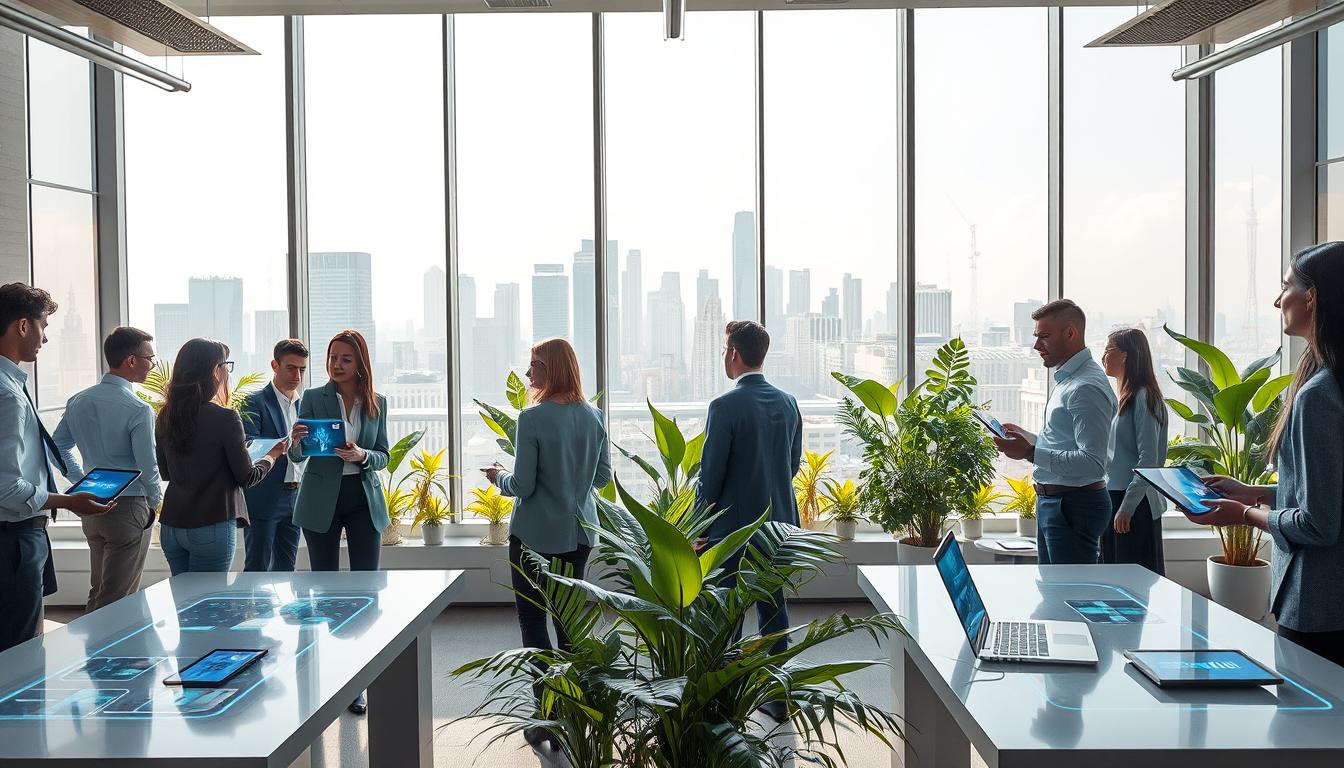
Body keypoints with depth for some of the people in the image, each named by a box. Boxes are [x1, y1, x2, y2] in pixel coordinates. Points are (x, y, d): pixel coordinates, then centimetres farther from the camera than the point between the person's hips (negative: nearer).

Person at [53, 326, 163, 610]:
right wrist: (156, 501, 1)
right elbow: (148, 467, -17)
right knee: (118, 601, -1)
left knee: (97, 593, 18)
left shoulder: (78, 402, 4)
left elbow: (58, 448, 12)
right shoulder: (138, 410, -18)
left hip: (91, 509, 7)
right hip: (129, 509, -7)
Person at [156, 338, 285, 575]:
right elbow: (247, 477, -8)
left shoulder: (166, 416, 4)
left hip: (171, 526, 6)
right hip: (211, 526, -6)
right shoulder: (225, 418, -15)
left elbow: (164, 472, 15)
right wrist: (271, 456, 10)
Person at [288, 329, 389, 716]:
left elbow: (383, 456, 6)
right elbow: (298, 457, -2)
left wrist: (361, 455, -15)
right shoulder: (313, 398, 0)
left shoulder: (377, 403, 5)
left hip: (364, 499, 1)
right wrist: (295, 443, -25)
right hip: (322, 500, -1)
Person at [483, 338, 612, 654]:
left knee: (531, 616, 6)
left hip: (536, 533, -5)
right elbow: (603, 476, 8)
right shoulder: (593, 416, -1)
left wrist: (499, 476, 5)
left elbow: (522, 486, -15)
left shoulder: (533, 418, -17)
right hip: (579, 531, 6)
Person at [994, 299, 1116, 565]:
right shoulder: (1067, 379, 15)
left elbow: (1093, 463, -26)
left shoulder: (1086, 387, -19)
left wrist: (1031, 453, -27)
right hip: (1052, 502, 11)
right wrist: (1027, 438, 14)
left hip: (1074, 507, -11)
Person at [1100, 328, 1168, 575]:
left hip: (1135, 505, -9)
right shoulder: (1123, 399, 15)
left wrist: (1127, 506, -21)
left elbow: (1148, 459, -18)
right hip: (1115, 499, 9)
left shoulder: (1143, 397, -12)